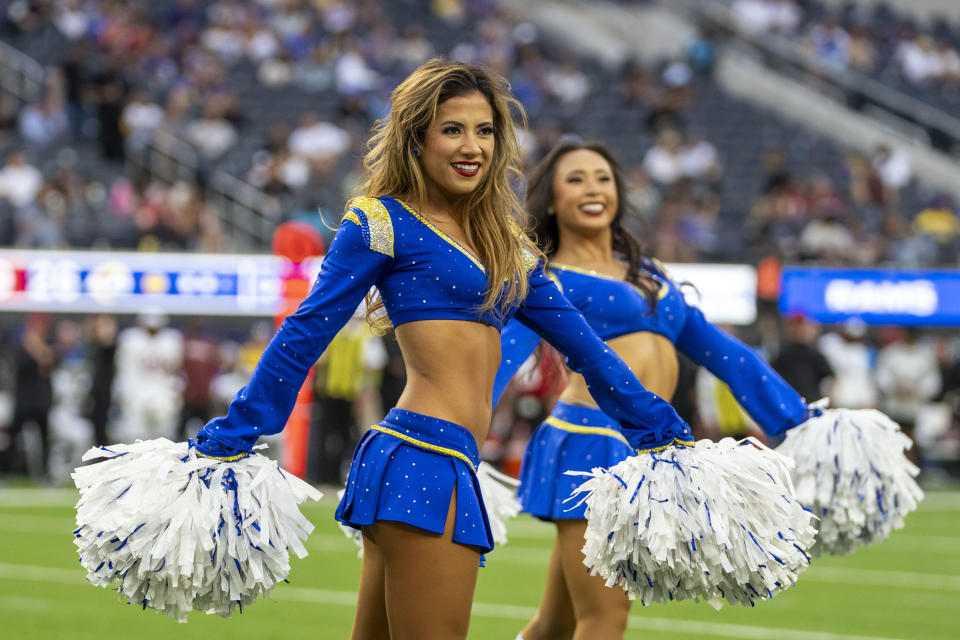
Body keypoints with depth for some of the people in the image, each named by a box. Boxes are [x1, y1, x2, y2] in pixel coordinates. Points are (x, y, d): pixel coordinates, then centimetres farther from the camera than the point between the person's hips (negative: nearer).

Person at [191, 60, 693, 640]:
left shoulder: (503, 243, 21)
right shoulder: (382, 223, 0)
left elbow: (582, 344, 25)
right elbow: (306, 334, -2)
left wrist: (664, 431, 26)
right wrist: (228, 441, -3)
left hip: (451, 467, 7)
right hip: (423, 461, -7)